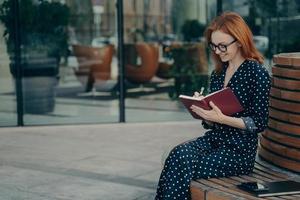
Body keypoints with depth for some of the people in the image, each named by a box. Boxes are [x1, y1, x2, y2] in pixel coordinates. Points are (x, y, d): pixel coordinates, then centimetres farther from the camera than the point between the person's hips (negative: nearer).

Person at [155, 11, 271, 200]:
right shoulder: (218, 72, 13)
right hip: (213, 140, 6)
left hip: (240, 151, -6)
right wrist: (200, 109, -7)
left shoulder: (257, 73, -8)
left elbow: (259, 123, -11)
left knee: (181, 165, -25)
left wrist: (222, 118, -21)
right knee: (178, 153, -25)